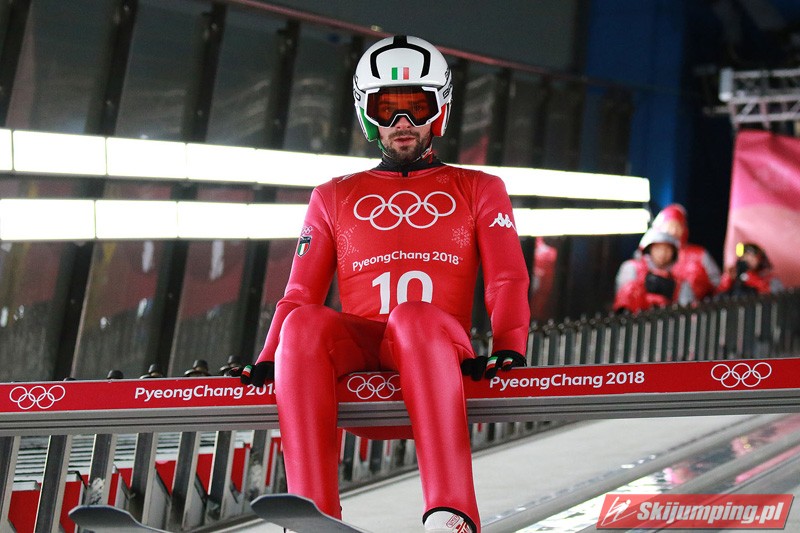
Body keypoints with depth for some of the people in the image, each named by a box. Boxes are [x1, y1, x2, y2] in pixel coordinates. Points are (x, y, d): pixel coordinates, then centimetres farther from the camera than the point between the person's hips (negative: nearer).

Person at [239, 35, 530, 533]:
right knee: (305, 322, -32)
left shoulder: (479, 190, 21)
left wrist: (509, 349, -12)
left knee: (414, 317, -37)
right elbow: (300, 295, 17)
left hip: (438, 356, -1)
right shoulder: (335, 198, 24)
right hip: (357, 365, 2)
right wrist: (267, 365, -2)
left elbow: (507, 282, 9)